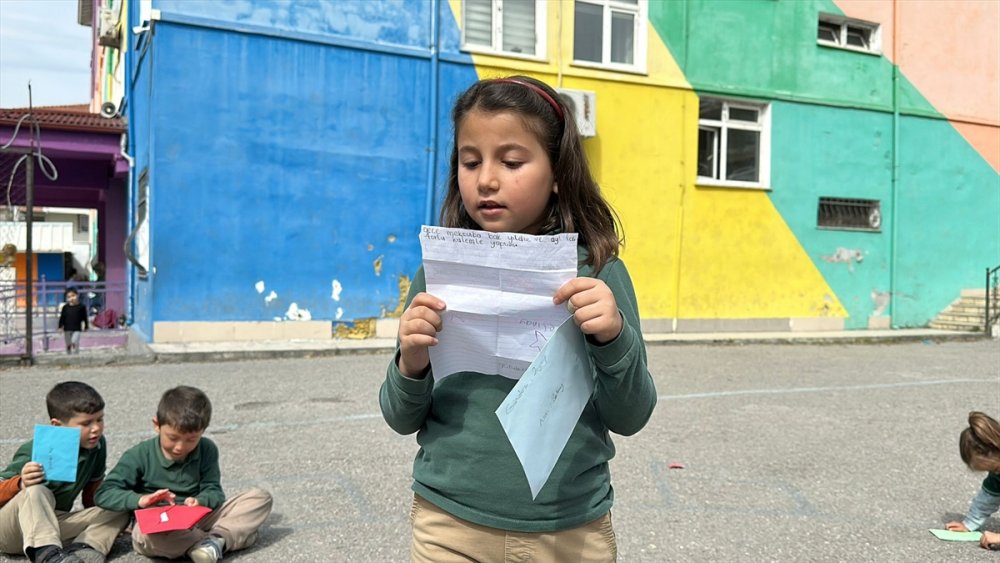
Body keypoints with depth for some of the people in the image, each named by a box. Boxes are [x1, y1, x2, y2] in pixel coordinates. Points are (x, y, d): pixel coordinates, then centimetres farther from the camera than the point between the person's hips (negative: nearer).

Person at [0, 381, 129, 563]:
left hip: (51, 522, 6)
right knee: (35, 491, -35)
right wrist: (20, 483, -41)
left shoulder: (97, 445, -5)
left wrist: (104, 522, -3)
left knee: (118, 512, -9)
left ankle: (82, 548, -34)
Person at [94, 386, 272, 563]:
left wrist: (200, 501, -24)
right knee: (145, 533, -42)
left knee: (261, 497, -13)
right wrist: (141, 499, -28)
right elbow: (104, 494, -10)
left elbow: (213, 490, 0)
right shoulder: (139, 455, -5)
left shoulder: (207, 450, 2)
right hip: (157, 526, -2)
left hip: (199, 519, 3)